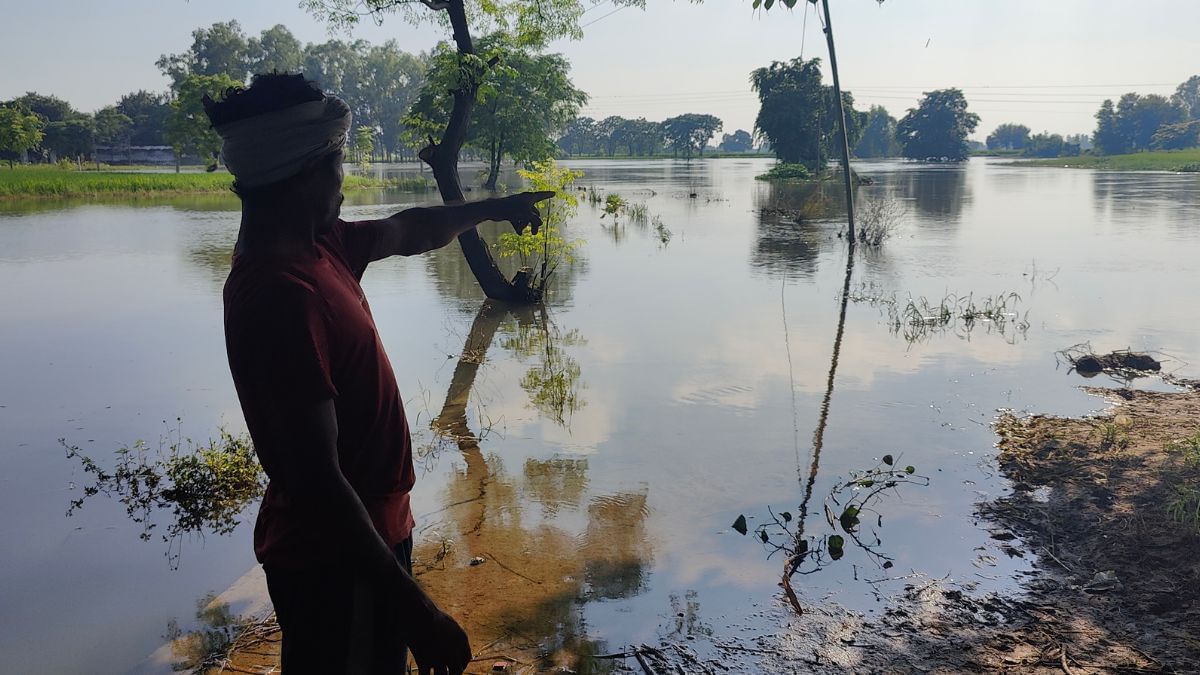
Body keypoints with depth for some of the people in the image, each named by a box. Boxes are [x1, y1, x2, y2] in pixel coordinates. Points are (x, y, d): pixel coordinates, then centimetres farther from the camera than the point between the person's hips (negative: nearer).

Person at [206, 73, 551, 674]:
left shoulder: (316, 245, 0)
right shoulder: (283, 293, -29)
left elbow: (408, 232, 20)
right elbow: (316, 478, -30)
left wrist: (493, 209, 34)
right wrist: (414, 608, -26)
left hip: (354, 535, 9)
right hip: (338, 558, -9)